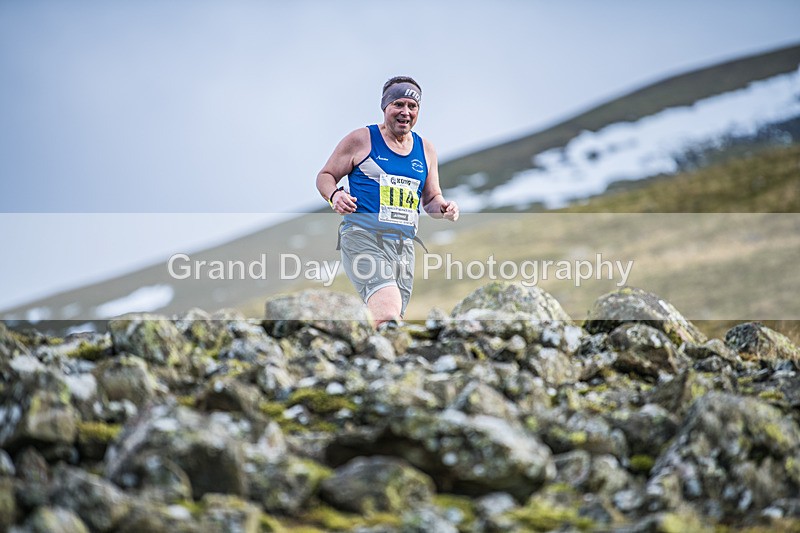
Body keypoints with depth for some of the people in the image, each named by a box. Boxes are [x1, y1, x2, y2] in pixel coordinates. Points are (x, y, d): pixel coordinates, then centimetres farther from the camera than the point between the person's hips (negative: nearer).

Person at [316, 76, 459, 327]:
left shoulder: (426, 150, 16)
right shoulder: (360, 140, 2)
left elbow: (431, 198, 24)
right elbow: (325, 176, 8)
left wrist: (443, 208, 1)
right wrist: (335, 195, -14)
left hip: (403, 245, 6)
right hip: (362, 238, -5)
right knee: (388, 314, -28)